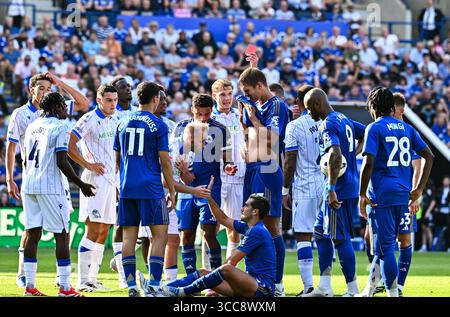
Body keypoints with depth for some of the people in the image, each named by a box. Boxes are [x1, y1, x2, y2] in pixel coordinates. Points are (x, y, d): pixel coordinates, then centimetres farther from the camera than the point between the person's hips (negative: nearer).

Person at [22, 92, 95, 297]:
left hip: (29, 186, 7)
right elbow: (61, 163, -15)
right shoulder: (59, 128, -8)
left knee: (33, 234, 8)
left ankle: (29, 286, 6)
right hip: (50, 187, -7)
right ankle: (65, 287, -4)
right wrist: (81, 185, -7)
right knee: (62, 235, -1)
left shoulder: (32, 127, 14)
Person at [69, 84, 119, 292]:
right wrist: (88, 165, -16)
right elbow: (69, 145, -17)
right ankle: (82, 281, -11)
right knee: (93, 230, -12)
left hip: (110, 179, 8)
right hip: (95, 180, -8)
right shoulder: (89, 120, -11)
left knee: (104, 232, 10)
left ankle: (92, 278, 16)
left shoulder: (114, 121, 14)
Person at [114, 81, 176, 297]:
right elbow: (164, 161, -6)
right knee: (160, 234, 0)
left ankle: (131, 287, 4)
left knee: (129, 236, 6)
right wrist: (172, 190, 1)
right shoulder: (158, 125, -4)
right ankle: (153, 286, -9)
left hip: (127, 188, 5)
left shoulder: (123, 124, 11)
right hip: (150, 189, -5)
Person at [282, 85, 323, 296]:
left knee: (303, 236, -2)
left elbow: (290, 162, -8)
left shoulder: (295, 126, -6)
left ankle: (308, 286, -8)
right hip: (327, 187, 5)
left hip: (304, 188, -5)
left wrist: (285, 190, 0)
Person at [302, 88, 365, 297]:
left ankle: (353, 291, -1)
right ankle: (324, 287, 16)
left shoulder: (327, 125, -15)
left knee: (340, 238, -5)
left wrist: (331, 189, -30)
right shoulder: (345, 120, 14)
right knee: (320, 232, 15)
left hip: (339, 191, -10)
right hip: (351, 186, 10)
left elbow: (335, 156, -29)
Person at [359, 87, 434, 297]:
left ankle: (393, 293, -5)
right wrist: (419, 189, 13)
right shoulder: (407, 129, 13)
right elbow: (429, 156, 10)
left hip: (382, 196, -6)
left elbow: (368, 163, -16)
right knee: (384, 244, 17)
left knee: (385, 247, -3)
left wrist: (362, 195, -10)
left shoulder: (374, 128, -5)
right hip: (403, 195, 6)